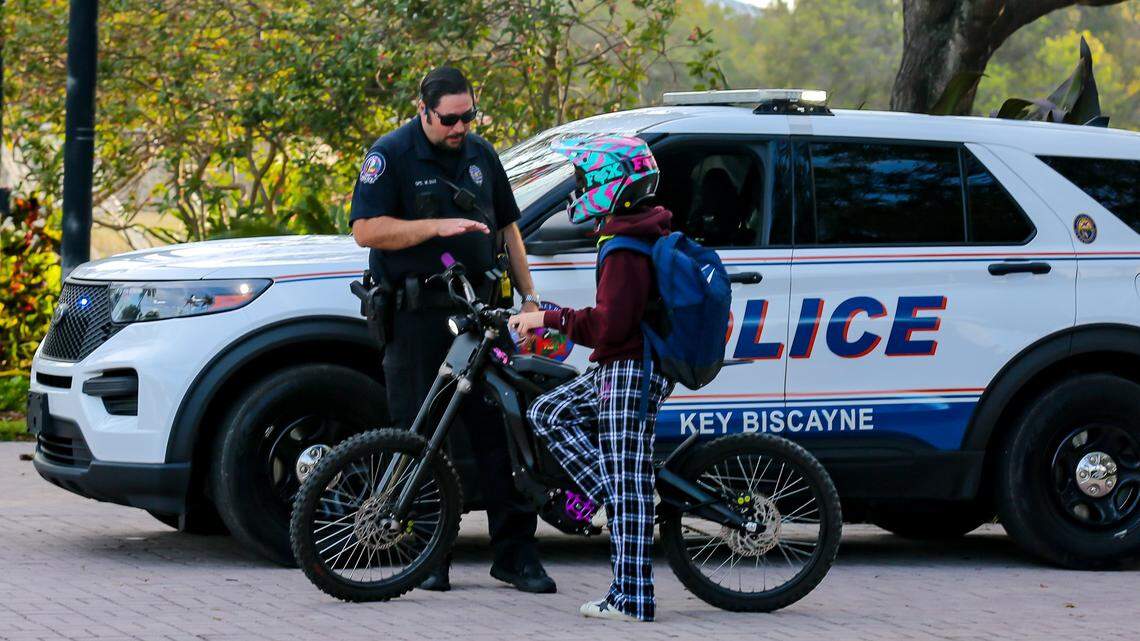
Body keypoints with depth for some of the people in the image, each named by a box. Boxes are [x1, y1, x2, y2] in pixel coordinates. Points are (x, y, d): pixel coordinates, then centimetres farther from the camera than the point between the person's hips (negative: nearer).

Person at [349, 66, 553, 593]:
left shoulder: (481, 154, 14)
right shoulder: (390, 155, -3)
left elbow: (507, 227, 24)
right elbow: (366, 229, -12)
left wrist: (529, 294, 19)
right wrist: (436, 226, -20)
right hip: (415, 317, -4)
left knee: (501, 428, -1)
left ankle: (515, 553, 3)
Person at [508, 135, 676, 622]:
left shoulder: (625, 251, -18)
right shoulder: (641, 236, 14)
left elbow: (609, 324, -25)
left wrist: (548, 320, -17)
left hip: (630, 371, -11)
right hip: (619, 368, 11)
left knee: (626, 482, -10)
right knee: (548, 413, 16)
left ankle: (631, 599, -10)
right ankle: (610, 496, 6)